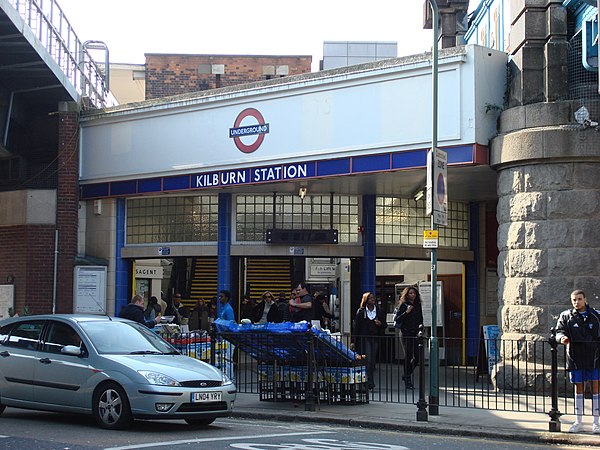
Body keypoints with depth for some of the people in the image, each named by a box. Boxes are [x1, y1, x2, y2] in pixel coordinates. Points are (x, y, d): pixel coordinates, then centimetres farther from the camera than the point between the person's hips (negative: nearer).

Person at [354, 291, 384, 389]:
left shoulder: (379, 311, 11)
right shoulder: (361, 312, 2)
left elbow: (384, 324, 18)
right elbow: (356, 326, 0)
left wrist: (380, 324, -7)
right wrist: (355, 342, -4)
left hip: (375, 338, 3)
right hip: (364, 338, -3)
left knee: (373, 361, 6)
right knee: (367, 360, -11)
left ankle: (370, 382, 16)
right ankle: (369, 382, -12)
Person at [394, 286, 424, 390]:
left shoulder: (418, 305, 14)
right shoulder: (403, 305, -3)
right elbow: (397, 319, -9)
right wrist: (406, 312, -19)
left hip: (416, 334, 6)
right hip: (407, 334, -6)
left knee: (417, 357, 3)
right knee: (408, 357, -6)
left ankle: (407, 375, 25)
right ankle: (408, 381, 0)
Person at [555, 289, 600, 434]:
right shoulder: (566, 316, 4)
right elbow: (559, 331, -1)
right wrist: (562, 338, -24)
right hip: (575, 358, 1)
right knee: (578, 388, 8)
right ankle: (578, 422, 16)